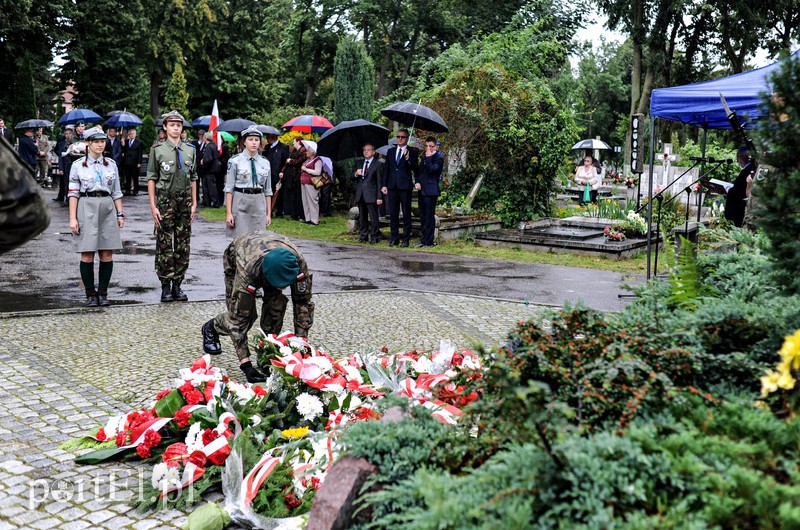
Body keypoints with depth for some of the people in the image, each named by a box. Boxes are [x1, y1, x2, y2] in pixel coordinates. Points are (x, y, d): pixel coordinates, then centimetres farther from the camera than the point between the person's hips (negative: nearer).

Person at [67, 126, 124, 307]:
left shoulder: (111, 164, 12)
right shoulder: (78, 165, 4)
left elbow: (116, 192, 15)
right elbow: (73, 193, 1)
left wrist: (120, 214, 7)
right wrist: (73, 218, -5)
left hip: (107, 209, 3)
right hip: (86, 209, -2)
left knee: (107, 254, 0)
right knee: (87, 254, -2)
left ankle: (103, 293, 10)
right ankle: (91, 294, 7)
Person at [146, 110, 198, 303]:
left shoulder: (190, 150, 9)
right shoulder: (157, 149, 0)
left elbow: (193, 178, 12)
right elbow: (151, 179, -1)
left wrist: (194, 203, 7)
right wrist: (153, 206, -7)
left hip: (185, 201, 3)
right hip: (165, 200, -3)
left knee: (183, 245, 5)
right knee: (164, 245, -1)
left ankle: (178, 285, 14)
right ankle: (165, 286, 7)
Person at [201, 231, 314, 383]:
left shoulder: (298, 263, -39)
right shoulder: (247, 270, -47)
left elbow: (303, 302, -25)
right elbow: (239, 316, -41)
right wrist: (245, 363, -43)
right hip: (235, 259, -2)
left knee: (276, 305, -22)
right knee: (245, 315, -10)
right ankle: (212, 327, 21)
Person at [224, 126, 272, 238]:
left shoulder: (265, 163, 9)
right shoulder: (235, 161, -1)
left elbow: (268, 190, 12)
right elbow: (229, 188, -2)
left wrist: (269, 213, 9)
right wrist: (229, 213, -8)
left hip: (259, 203, 3)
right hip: (240, 202, -3)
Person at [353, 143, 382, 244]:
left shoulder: (377, 164, -1)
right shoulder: (360, 163, 16)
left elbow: (379, 181, -4)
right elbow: (354, 179, 20)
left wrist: (379, 197, -10)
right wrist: (356, 174, -5)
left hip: (371, 195, -5)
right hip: (360, 194, 6)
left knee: (373, 218, -4)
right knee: (362, 217, 10)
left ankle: (374, 237, 3)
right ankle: (363, 236, 18)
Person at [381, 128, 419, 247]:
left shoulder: (412, 152, 1)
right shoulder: (390, 151, 14)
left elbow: (415, 169, -8)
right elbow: (386, 169, 13)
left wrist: (408, 158, -23)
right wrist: (383, 185, 5)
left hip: (405, 187, -4)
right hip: (392, 187, 4)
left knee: (406, 214, 0)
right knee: (393, 214, 7)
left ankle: (406, 239, 3)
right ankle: (394, 238, 14)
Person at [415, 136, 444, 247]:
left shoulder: (439, 158, -5)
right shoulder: (424, 158, 20)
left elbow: (431, 170, -19)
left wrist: (428, 157, -13)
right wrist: (417, 182, 5)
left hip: (431, 191, -8)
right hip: (421, 191, 8)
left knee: (429, 217, -7)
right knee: (423, 217, 11)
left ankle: (429, 242, -4)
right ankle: (424, 240, 18)